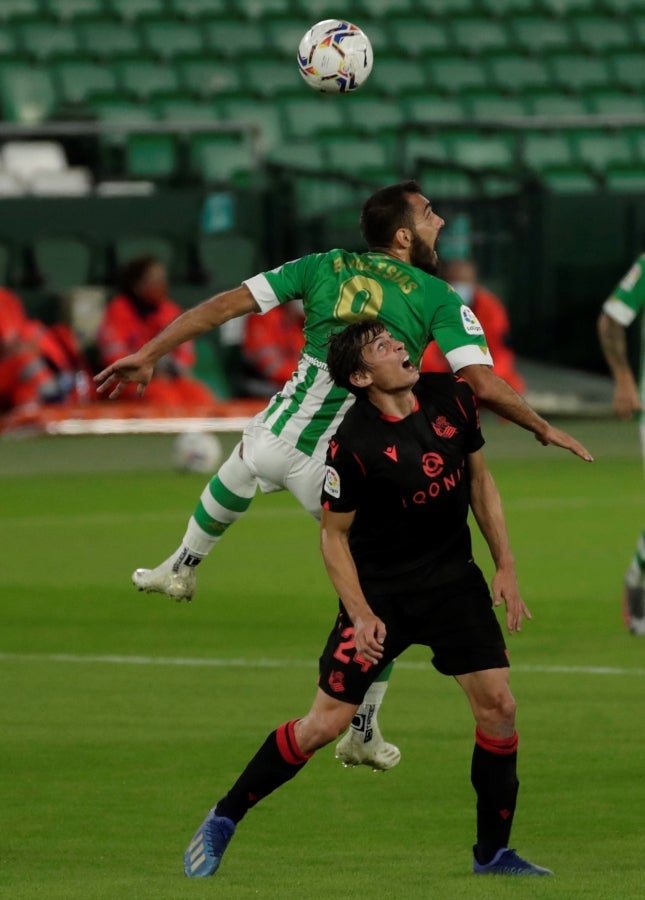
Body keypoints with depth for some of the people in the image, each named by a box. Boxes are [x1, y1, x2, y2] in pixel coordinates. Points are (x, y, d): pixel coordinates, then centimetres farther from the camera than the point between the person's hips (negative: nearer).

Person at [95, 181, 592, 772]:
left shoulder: (323, 267, 8)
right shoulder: (439, 298, -2)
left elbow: (227, 304, 5)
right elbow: (483, 386, -11)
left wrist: (149, 354, 11)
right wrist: (544, 429, 5)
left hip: (277, 437, 4)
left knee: (240, 467, 42)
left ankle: (181, 569, 59)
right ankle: (363, 734, 18)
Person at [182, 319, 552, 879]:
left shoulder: (452, 398, -4)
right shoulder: (352, 444, -20)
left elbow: (480, 480, 9)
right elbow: (333, 535, -10)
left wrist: (505, 566, 4)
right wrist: (360, 614, -17)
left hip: (454, 581, 5)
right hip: (381, 594, -5)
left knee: (498, 706, -4)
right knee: (325, 723, -6)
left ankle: (493, 852, 10)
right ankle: (222, 822, 11)